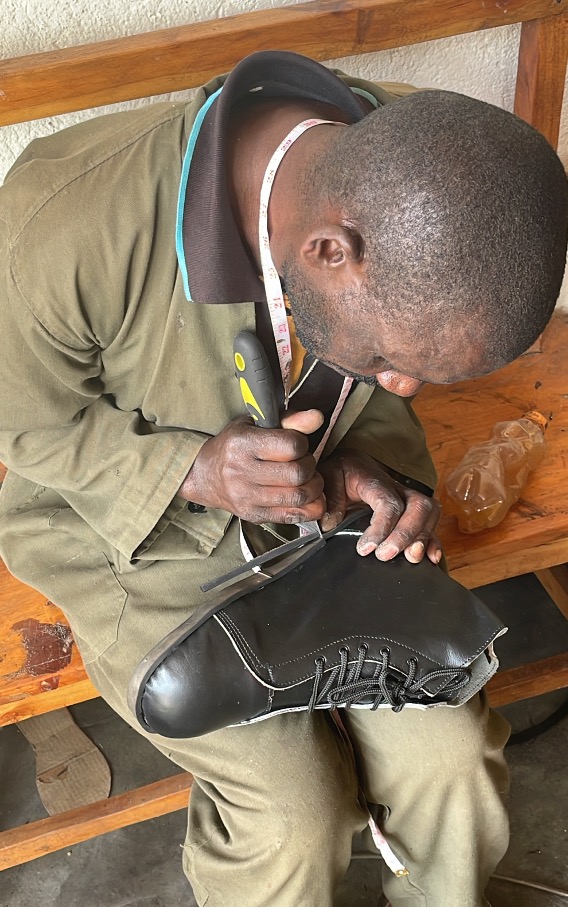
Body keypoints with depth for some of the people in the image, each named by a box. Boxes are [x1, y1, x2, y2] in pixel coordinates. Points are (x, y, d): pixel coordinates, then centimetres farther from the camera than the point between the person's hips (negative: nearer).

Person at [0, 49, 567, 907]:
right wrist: (193, 473, -31)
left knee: (448, 750, -7)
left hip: (317, 506, 4)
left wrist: (374, 462, -19)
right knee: (291, 810, -15)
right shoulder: (69, 225, -36)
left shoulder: (412, 179, -20)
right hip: (133, 527, -3)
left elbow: (383, 398, 1)